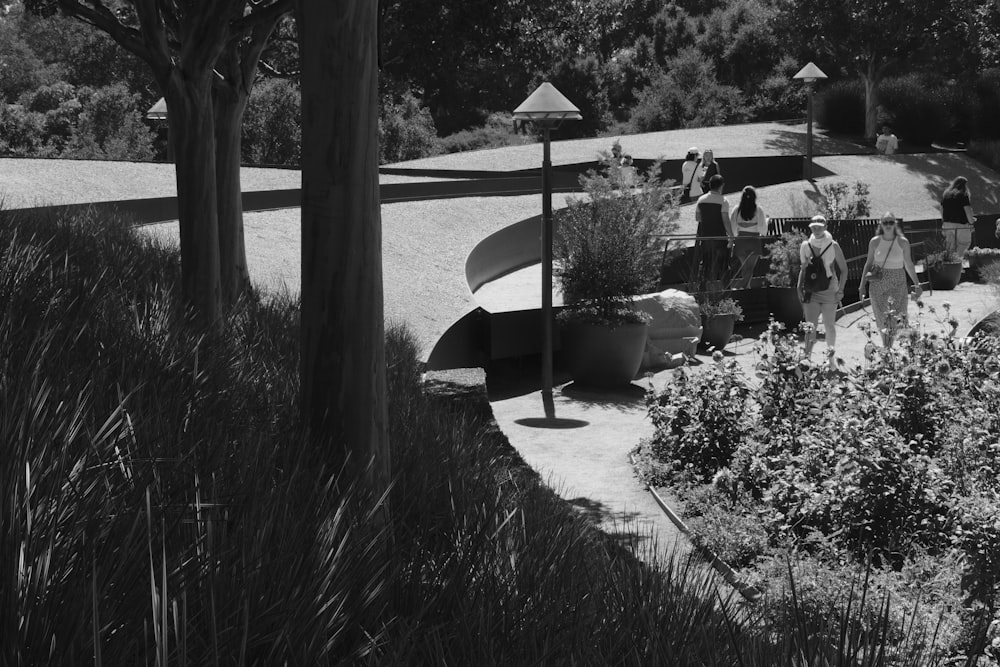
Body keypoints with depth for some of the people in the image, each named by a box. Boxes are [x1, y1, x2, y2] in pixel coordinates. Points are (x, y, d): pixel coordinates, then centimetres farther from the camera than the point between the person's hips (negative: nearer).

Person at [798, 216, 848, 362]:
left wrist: (840, 290, -4)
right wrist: (800, 287, 4)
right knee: (810, 327, -8)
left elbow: (843, 269, 3)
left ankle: (830, 356, 27)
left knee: (829, 325, 9)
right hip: (811, 291, 1)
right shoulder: (805, 246, 2)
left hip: (829, 291, -1)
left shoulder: (833, 246, -4)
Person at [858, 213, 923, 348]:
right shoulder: (875, 242, -1)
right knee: (883, 319, -1)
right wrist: (862, 285, 6)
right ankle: (886, 348, 13)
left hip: (897, 283, 0)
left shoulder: (903, 242, -3)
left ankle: (889, 346, 13)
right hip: (878, 283, 0)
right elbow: (868, 264, 7)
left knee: (896, 319, -6)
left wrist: (916, 284, 8)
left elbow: (908, 265, 6)